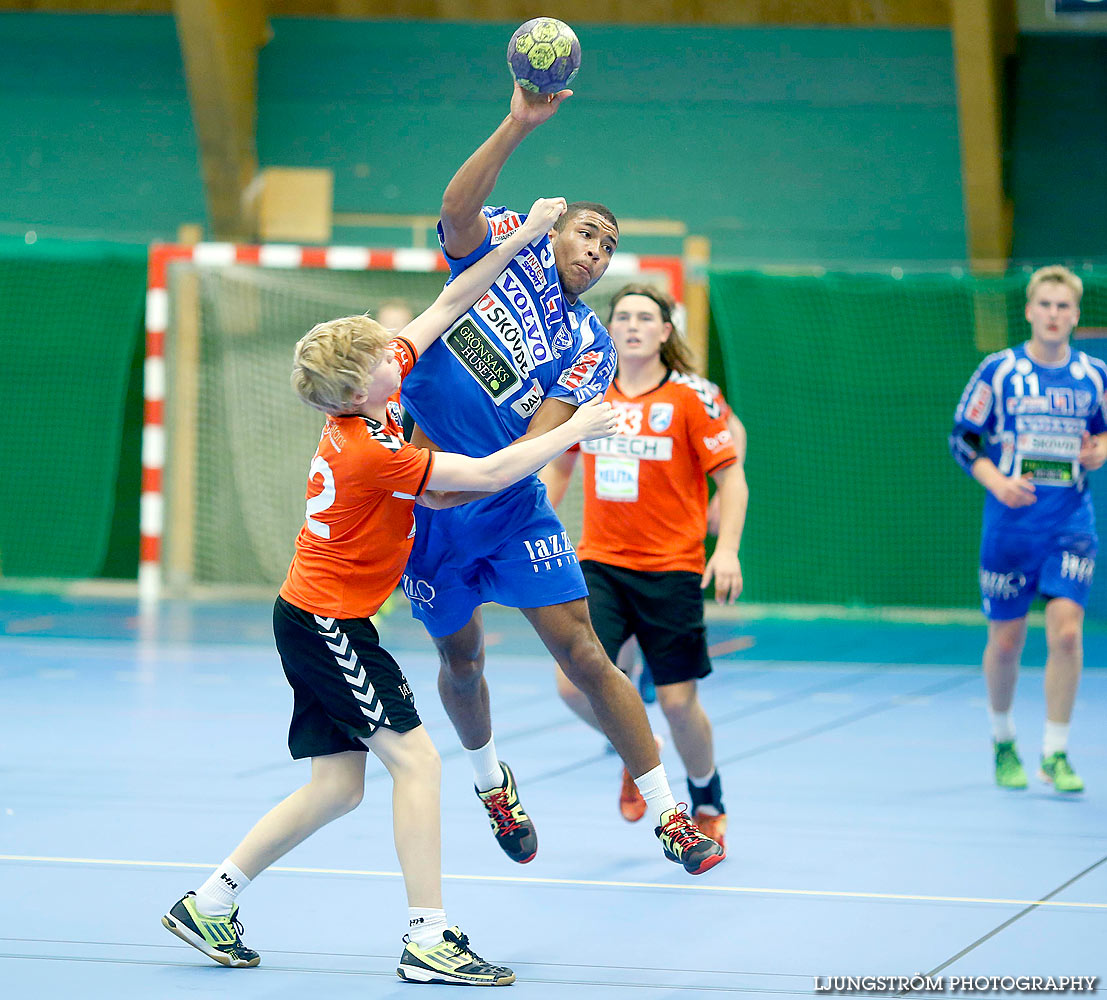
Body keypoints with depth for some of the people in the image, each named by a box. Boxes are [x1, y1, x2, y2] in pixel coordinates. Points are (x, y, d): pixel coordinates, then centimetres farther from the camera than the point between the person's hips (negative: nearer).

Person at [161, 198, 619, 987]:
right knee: (416, 758, -11)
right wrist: (574, 432, -12)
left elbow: (445, 307, 8)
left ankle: (209, 905, 15)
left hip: (315, 618, 9)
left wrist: (519, 241, 5)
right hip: (328, 622, -9)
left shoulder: (364, 404, 1)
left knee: (339, 786, 9)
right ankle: (429, 941, -13)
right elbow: (489, 474, -22)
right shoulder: (372, 451, -23)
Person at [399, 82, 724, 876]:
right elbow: (457, 207, -21)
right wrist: (521, 125, -32)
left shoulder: (589, 347, 0)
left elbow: (540, 439, -13)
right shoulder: (508, 248, 2)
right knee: (462, 659, 11)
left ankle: (669, 812, 0)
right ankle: (489, 777, 42)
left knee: (581, 651, -6)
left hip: (510, 506, 0)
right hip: (424, 502, 0)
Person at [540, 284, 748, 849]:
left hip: (672, 569, -3)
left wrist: (727, 549, -17)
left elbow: (731, 476, -5)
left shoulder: (691, 396, -5)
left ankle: (707, 803, 26)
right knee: (574, 685, -14)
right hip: (600, 564, 3)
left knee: (678, 702, -2)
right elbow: (558, 465, 20)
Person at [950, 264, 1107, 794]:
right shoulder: (998, 371, -3)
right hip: (1010, 525, -1)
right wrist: (997, 481, -14)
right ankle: (1002, 739, 31)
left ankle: (1055, 754, -3)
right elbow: (962, 438, 1)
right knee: (1005, 643, 6)